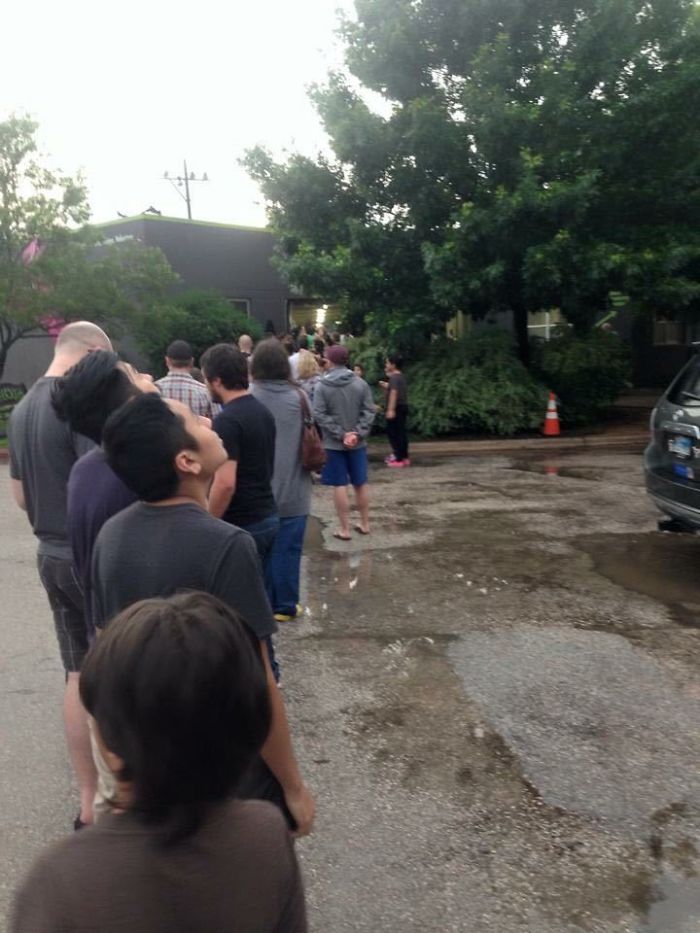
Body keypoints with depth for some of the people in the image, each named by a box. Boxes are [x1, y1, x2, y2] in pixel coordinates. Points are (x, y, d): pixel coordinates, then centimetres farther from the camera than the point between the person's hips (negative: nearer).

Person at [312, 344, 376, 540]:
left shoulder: (322, 386, -8)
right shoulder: (361, 383, -1)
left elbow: (320, 416, -14)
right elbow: (369, 411, -7)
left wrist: (341, 434, -13)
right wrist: (358, 433, -10)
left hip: (333, 444, -3)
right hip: (357, 443, 3)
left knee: (340, 486, 2)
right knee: (361, 484, 13)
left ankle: (344, 529, 7)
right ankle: (365, 524, 22)